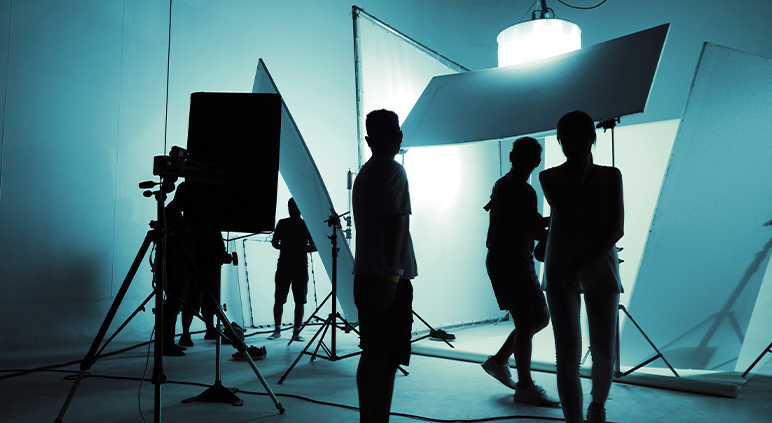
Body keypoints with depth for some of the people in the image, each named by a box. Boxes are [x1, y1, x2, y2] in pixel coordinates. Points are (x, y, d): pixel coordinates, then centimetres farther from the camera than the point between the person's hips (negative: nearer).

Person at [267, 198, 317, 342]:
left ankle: (296, 331, 8)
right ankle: (277, 330, 14)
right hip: (283, 266, 0)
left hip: (301, 267, 0)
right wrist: (284, 248, -7)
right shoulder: (282, 223, 10)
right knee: (279, 300, 0)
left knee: (300, 301, 0)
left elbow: (315, 246, 5)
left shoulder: (307, 225, 7)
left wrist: (301, 248, -12)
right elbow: (274, 242, 13)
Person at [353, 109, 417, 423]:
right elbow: (395, 223, -18)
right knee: (386, 359, -6)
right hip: (389, 278, -8)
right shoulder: (393, 171, -7)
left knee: (371, 355, 13)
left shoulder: (363, 174, 17)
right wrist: (392, 274, -22)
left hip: (365, 276, 8)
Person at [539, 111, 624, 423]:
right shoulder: (550, 177, 3)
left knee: (604, 352, 5)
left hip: (601, 268, 1)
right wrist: (581, 171, -9)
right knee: (568, 355, -8)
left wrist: (584, 263, -14)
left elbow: (617, 229, -4)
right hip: (561, 270, -1)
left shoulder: (610, 176, 5)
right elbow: (566, 212, -15)